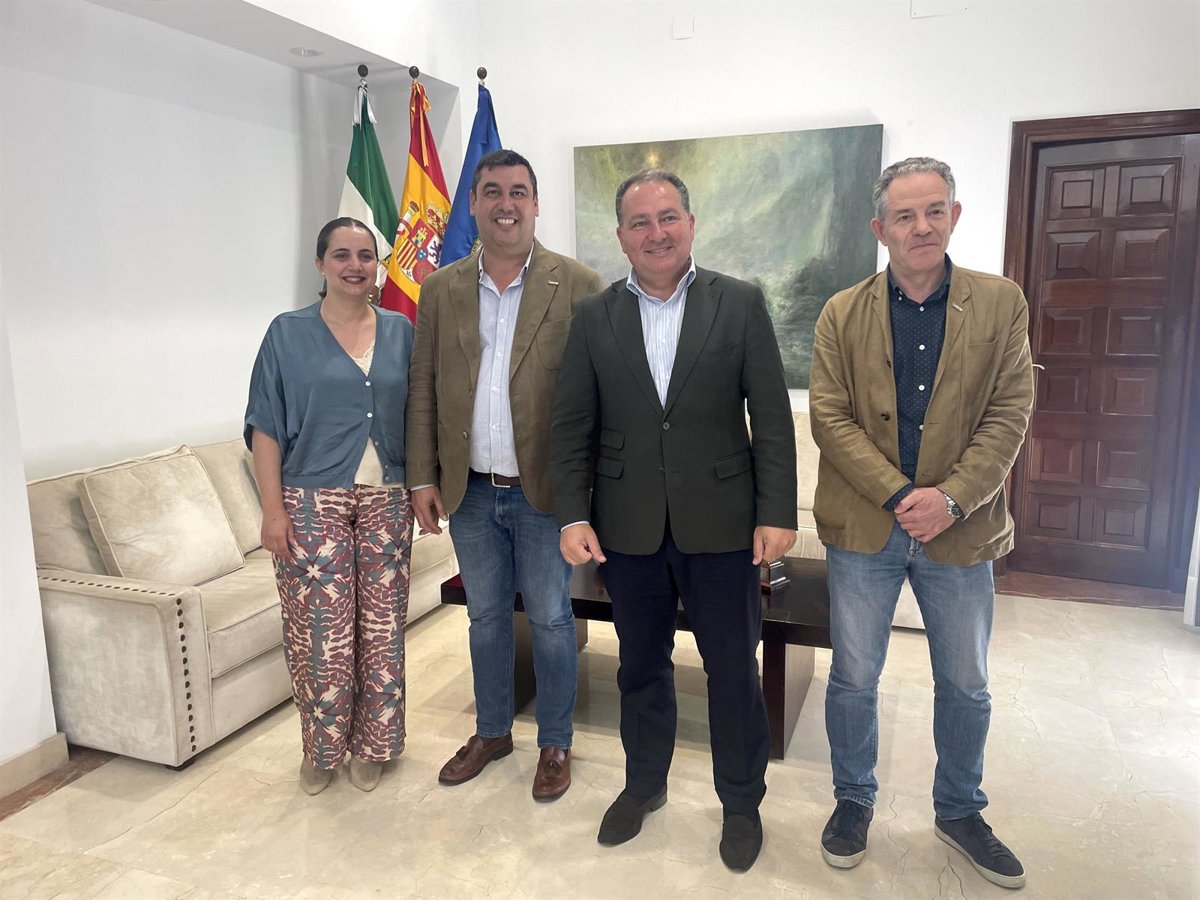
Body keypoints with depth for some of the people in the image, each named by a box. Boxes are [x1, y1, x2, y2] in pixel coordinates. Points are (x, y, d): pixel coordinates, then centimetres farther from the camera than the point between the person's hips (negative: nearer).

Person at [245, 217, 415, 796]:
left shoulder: (401, 332, 8)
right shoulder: (288, 334, 1)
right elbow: (266, 428, -2)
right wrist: (273, 508, -8)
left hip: (385, 502, 2)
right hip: (313, 503, -2)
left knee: (381, 626, 8)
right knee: (320, 629, 3)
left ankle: (372, 745, 26)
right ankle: (322, 749, 25)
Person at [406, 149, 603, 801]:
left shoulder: (578, 286, -6)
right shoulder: (441, 290, 5)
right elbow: (422, 392, 6)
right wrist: (422, 479, 2)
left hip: (545, 491, -3)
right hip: (470, 492, 4)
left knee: (550, 618, 9)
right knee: (485, 616, 18)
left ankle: (555, 744, 30)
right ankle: (491, 732, 38)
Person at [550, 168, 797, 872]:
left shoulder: (742, 304, -2)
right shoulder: (594, 318, 3)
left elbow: (772, 417, -3)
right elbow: (572, 426, 3)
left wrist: (777, 514, -7)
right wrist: (573, 515, -4)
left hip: (720, 523, -1)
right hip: (629, 528, 2)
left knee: (734, 669, 10)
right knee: (642, 665, 18)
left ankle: (742, 802, 33)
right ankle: (645, 784, 40)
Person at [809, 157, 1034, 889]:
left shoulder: (1002, 304, 0)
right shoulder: (842, 314, -1)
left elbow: (1009, 415, -5)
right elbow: (830, 418, -7)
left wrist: (950, 499, -17)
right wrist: (900, 495, -16)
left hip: (962, 528, 1)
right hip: (863, 526, 0)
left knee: (966, 685, 15)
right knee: (854, 678, 10)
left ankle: (960, 810, 38)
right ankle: (854, 799, 33)